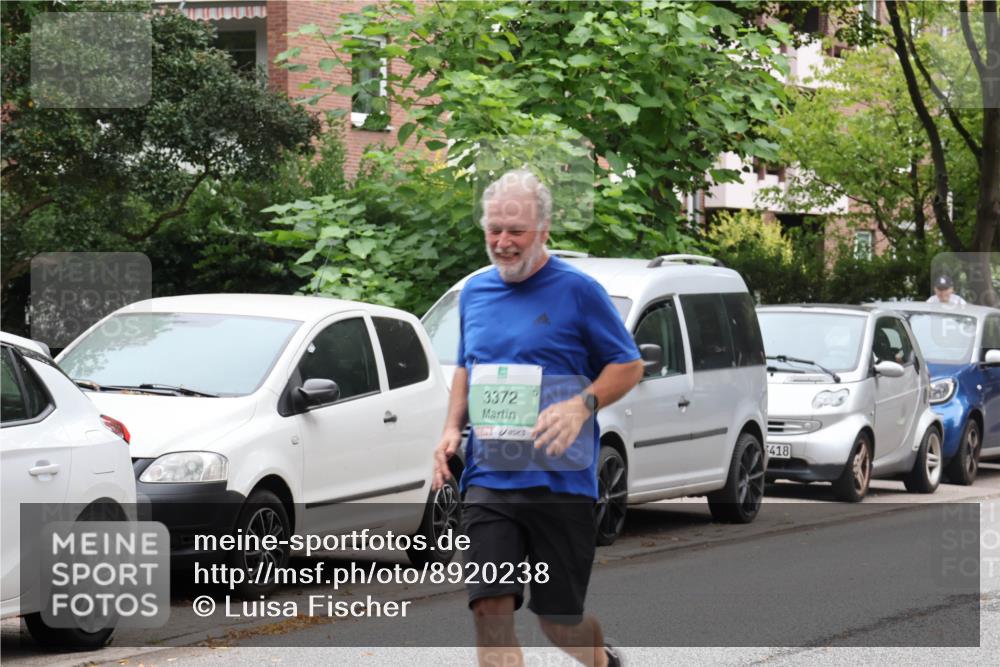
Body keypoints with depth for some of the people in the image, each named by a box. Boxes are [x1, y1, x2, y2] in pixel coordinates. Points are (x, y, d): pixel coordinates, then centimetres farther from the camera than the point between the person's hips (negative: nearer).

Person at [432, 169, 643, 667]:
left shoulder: (577, 291, -5)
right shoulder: (474, 292, 11)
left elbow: (628, 366, -1)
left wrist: (581, 406, -19)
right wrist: (452, 428, 7)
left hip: (559, 477, -4)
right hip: (488, 478, 4)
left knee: (559, 619, 5)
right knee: (490, 608, -10)